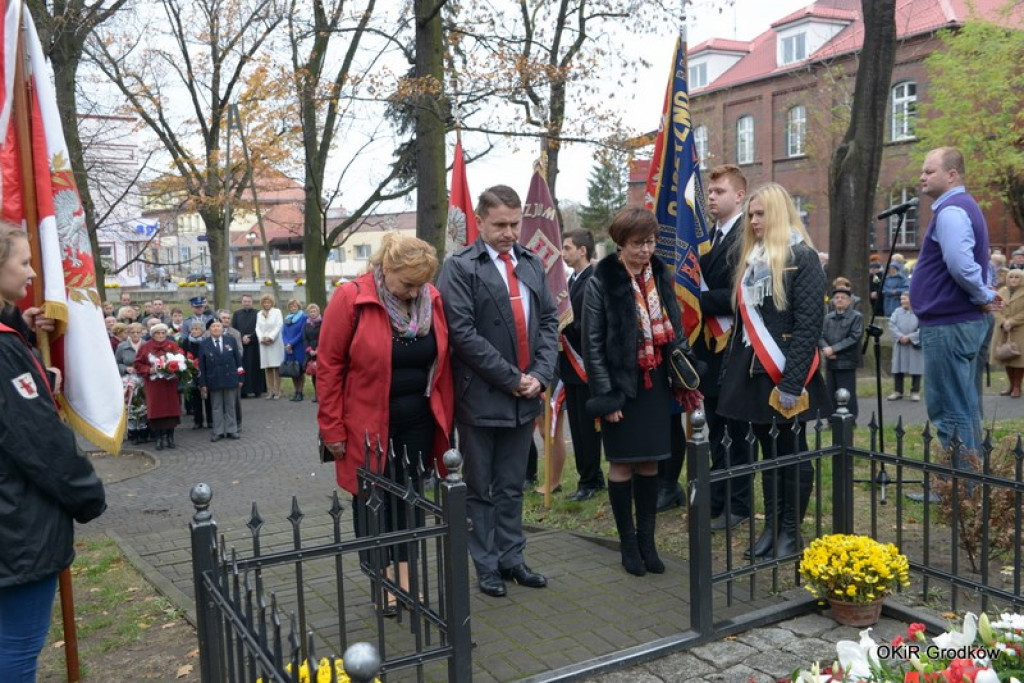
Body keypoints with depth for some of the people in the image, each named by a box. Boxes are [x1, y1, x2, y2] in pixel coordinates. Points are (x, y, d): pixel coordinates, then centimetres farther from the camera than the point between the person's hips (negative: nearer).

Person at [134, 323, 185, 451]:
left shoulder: (172, 346, 4)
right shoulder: (145, 347, 3)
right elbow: (138, 364, 4)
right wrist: (149, 370, -11)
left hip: (170, 383, 1)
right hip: (153, 384, 0)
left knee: (171, 408, 0)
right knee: (156, 410, -2)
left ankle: (170, 437, 11)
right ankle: (159, 438, 5)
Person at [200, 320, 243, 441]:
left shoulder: (231, 340, 3)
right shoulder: (204, 344, 0)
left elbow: (238, 359, 5)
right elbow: (201, 366, 0)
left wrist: (240, 378, 2)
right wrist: (202, 383, -3)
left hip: (230, 379, 1)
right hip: (214, 380, -1)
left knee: (230, 406, 8)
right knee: (216, 407, 4)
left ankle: (231, 430, 15)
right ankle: (218, 432, 10)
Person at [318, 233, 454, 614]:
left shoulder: (432, 300, -1)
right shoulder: (351, 299, -13)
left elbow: (442, 362, 5)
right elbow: (328, 365, -10)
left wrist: (445, 417, 5)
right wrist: (333, 428, -9)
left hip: (419, 422, 4)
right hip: (368, 424, -3)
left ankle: (406, 577, 21)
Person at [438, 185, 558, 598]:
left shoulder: (532, 264, 10)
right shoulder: (460, 267, -8)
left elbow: (549, 320, 10)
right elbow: (462, 332, -15)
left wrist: (540, 374, -5)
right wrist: (510, 379, -14)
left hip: (525, 395, 5)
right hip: (481, 396, -5)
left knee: (512, 486, 16)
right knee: (481, 488, 9)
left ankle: (511, 558, 27)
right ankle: (487, 566, 21)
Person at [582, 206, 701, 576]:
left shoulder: (661, 275, 5)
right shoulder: (601, 282, -9)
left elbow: (675, 328, 12)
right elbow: (592, 343, -10)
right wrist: (605, 395, -13)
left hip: (655, 383, 4)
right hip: (622, 385, -4)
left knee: (649, 462, 10)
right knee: (622, 463, 5)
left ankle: (647, 539, 21)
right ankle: (628, 542, 18)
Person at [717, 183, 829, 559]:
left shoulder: (801, 257, -8)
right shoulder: (751, 258, 14)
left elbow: (809, 324, -15)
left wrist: (792, 381, -20)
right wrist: (730, 367, 10)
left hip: (785, 374, -7)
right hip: (754, 372, 7)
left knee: (792, 453, 4)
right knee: (768, 453, 13)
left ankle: (790, 532, 14)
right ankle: (771, 527, 21)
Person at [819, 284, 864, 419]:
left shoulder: (856, 317, -2)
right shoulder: (828, 317, 12)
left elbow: (854, 338, -12)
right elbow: (821, 335, 5)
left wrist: (833, 349, -16)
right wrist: (825, 348, -16)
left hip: (847, 362, -5)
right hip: (830, 362, 5)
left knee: (847, 397, -1)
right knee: (831, 395, 10)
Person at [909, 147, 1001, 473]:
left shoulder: (950, 211, -16)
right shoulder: (963, 207, 17)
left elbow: (960, 264, -29)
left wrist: (982, 297, -14)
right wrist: (986, 297, 10)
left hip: (948, 323, -10)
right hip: (962, 321, 10)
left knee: (949, 409, -3)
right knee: (963, 406, 16)